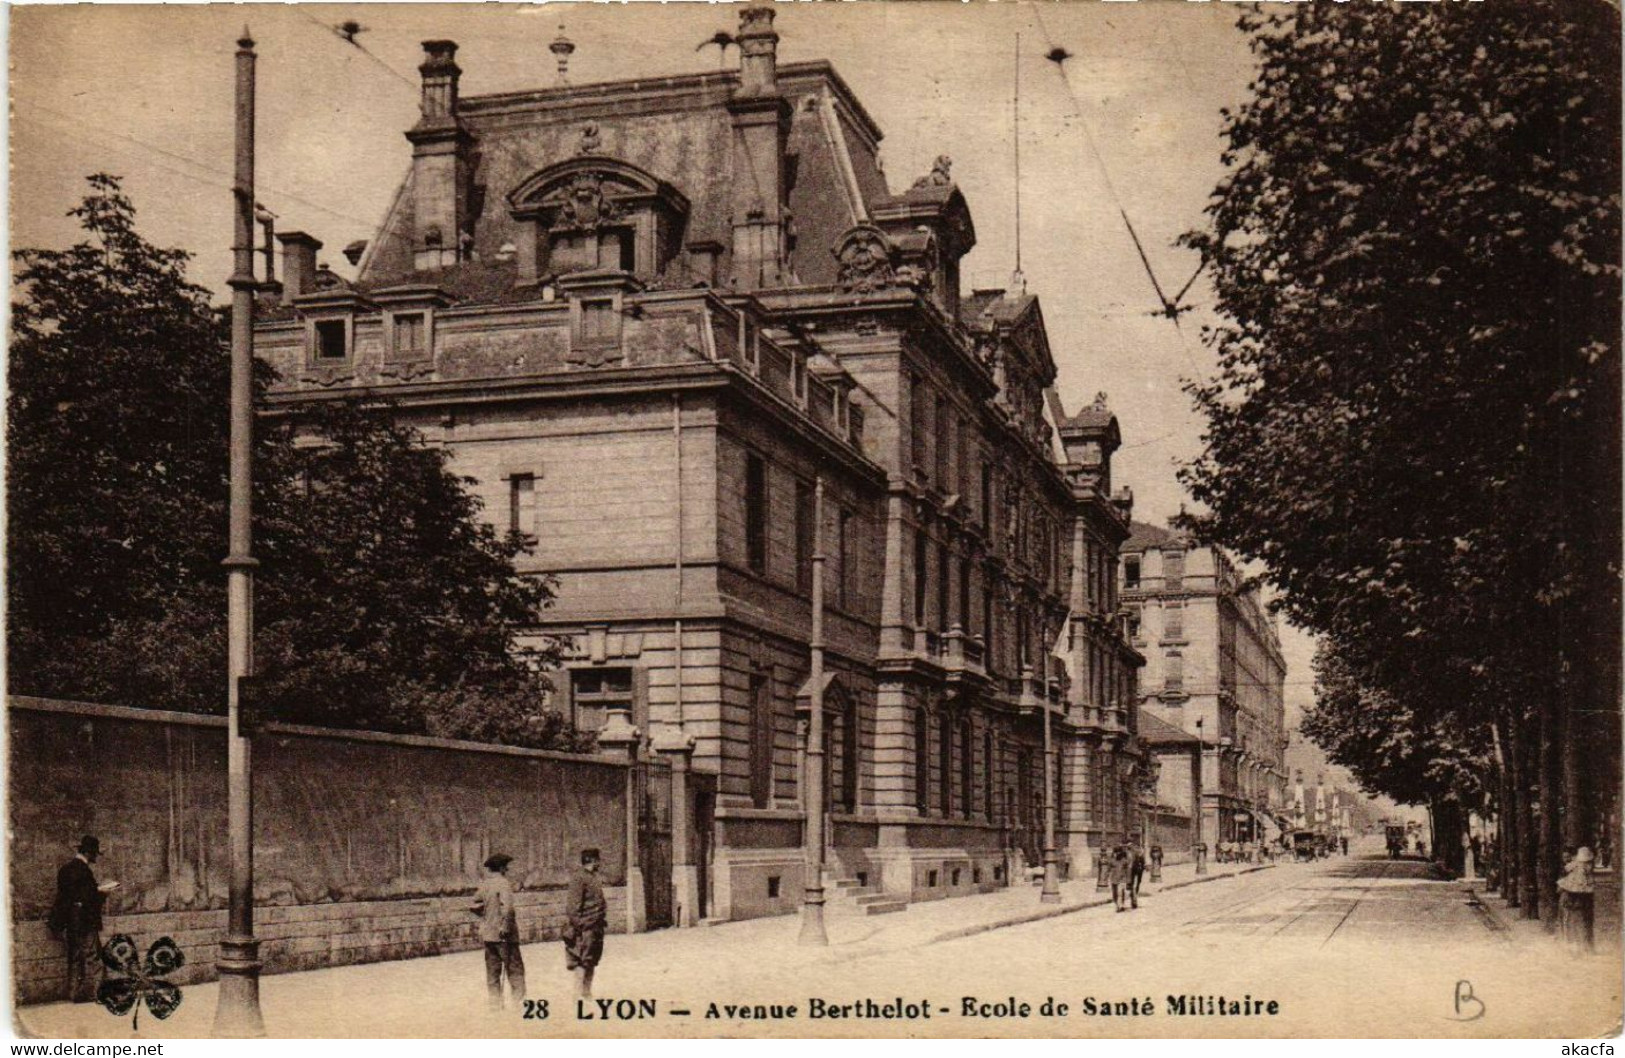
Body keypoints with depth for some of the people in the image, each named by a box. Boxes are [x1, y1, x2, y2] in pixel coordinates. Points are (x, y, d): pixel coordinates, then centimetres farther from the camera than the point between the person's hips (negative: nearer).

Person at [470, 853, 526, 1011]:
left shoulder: (484, 885, 8)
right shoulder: (504, 883, -13)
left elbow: (473, 906, 14)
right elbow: (507, 907, -26)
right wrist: (505, 926, -19)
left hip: (487, 933, 6)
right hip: (503, 935, -6)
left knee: (493, 968, 12)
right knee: (514, 967, 2)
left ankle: (494, 1001, 14)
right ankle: (519, 999, 0)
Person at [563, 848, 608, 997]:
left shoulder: (594, 878, 17)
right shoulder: (579, 878, -12)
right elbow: (573, 904, -16)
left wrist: (603, 920, 22)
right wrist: (574, 924, -19)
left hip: (596, 926, 9)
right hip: (586, 925, -9)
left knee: (592, 961, 13)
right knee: (582, 962, -6)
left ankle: (587, 992, 20)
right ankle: (579, 992, -4)